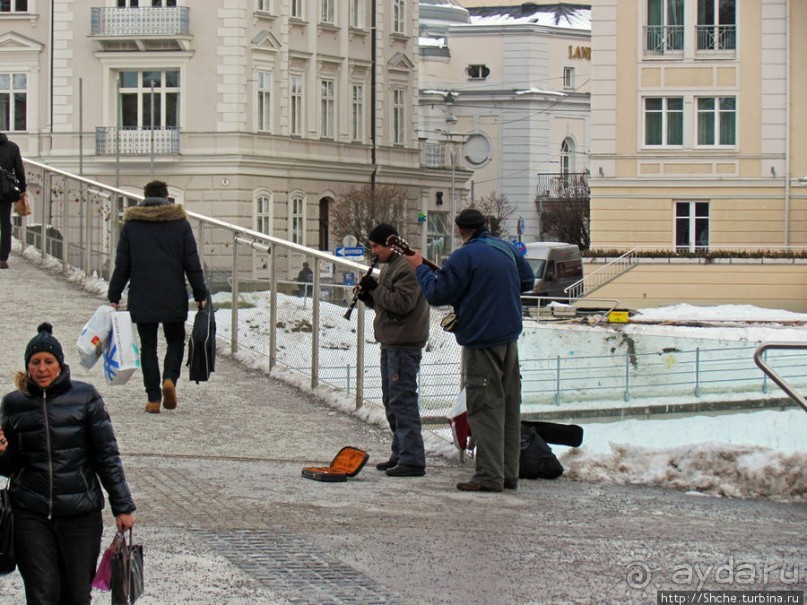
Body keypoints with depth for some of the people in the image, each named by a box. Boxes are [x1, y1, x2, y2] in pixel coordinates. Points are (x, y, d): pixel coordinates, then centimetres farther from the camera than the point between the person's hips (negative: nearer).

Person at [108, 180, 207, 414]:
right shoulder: (180, 223, 1)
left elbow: (122, 265, 2)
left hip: (141, 299, 0)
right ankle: (169, 379, -12)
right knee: (176, 341, 14)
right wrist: (200, 295, 7)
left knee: (148, 346, 7)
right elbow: (192, 264, 0)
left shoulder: (131, 224, 2)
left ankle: (153, 398, 2)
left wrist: (114, 296, 8)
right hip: (174, 298, 0)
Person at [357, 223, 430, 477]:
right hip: (390, 342, 11)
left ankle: (412, 460, -13)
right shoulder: (389, 266, 19)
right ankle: (400, 454, 23)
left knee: (402, 399, -12)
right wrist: (368, 296, 6)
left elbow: (402, 302, -23)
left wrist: (375, 289, -15)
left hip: (404, 344, -11)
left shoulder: (408, 268, -14)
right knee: (391, 400, 15)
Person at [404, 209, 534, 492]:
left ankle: (489, 476, -7)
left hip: (481, 340, -7)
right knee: (509, 405, 10)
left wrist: (419, 268, 1)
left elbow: (437, 294, -12)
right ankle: (509, 473, 15)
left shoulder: (465, 256, -14)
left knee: (486, 407, -5)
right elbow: (527, 281, 24)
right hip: (510, 338, 7)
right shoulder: (507, 250, 9)